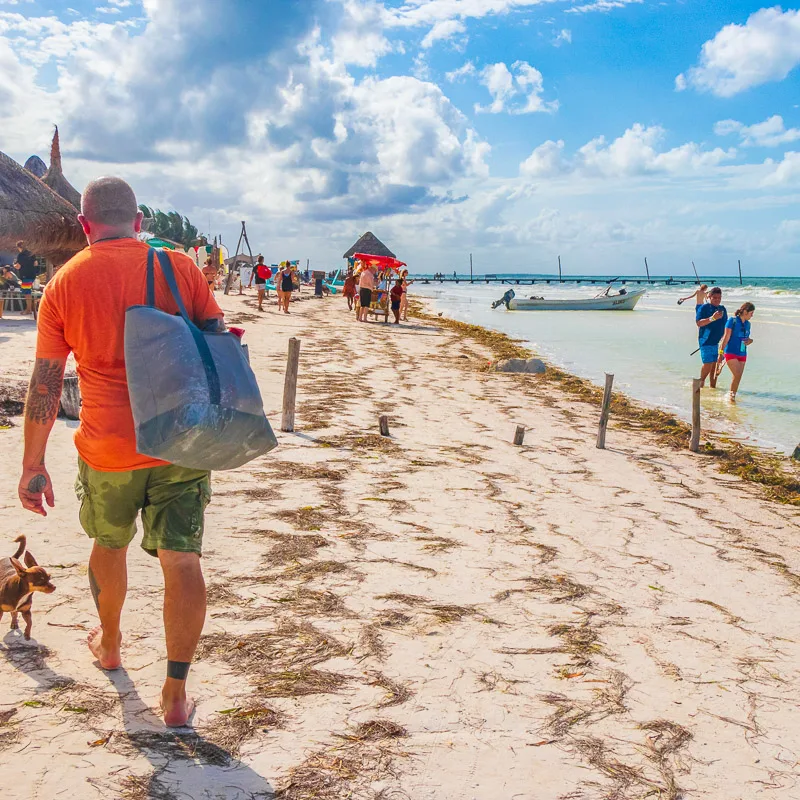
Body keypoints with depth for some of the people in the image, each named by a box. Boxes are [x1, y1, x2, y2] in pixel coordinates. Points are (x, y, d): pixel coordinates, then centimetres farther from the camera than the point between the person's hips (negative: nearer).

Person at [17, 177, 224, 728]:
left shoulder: (66, 282, -1)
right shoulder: (180, 267, -1)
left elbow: (45, 382, 0)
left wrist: (34, 464, 7)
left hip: (108, 448, 1)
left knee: (110, 543, 25)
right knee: (182, 560, 4)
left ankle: (109, 643, 47)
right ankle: (176, 693, 6)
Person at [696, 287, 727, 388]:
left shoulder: (722, 308, 14)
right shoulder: (704, 307, -5)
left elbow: (725, 325, 24)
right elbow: (699, 323, -15)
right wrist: (712, 318, -27)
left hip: (719, 341, 6)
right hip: (707, 341, -6)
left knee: (715, 365, 8)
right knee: (708, 364, -11)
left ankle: (713, 386, 17)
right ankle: (701, 382, 9)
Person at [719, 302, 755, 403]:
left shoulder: (747, 324, 10)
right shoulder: (732, 321, -8)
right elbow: (726, 337, -10)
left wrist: (750, 341, -3)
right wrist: (721, 353, -12)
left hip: (742, 354, 6)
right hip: (731, 353, -6)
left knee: (739, 377, 5)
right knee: (737, 375, -17)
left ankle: (733, 396, 17)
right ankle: (731, 394, -1)